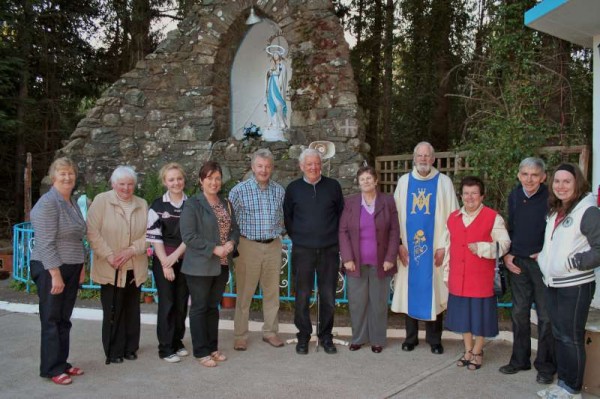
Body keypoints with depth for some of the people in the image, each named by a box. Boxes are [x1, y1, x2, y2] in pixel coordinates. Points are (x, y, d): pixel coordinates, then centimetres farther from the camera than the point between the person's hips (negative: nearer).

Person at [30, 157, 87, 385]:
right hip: (51, 270, -8)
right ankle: (51, 369, 12)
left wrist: (81, 267, 14)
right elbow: (45, 243, -20)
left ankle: (62, 363, 24)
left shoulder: (72, 203, 11)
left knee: (64, 319, 14)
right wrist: (56, 274, -22)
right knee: (51, 320, 2)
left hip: (71, 269, 8)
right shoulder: (47, 203, -15)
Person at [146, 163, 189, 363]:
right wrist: (166, 263, -11)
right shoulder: (158, 205, -4)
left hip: (185, 260, 2)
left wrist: (176, 255, -12)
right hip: (163, 260, -2)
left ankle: (177, 342, 23)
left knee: (182, 303, 8)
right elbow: (154, 236, -6)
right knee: (167, 303, 0)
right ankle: (165, 348, 9)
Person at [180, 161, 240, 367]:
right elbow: (188, 236, -16)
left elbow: (235, 229, 13)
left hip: (222, 265, 6)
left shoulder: (226, 203, 10)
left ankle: (213, 347, 28)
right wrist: (214, 249, -19)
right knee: (199, 308, 5)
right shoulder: (192, 204, -10)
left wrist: (231, 243, -8)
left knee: (213, 307, 16)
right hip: (200, 266, -6)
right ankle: (201, 351, 17)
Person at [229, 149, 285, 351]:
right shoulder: (239, 190, -6)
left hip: (273, 246, 4)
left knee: (272, 292, 12)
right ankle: (240, 336, 16)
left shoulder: (279, 190, 6)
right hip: (248, 246, -3)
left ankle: (270, 331, 26)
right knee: (244, 293, 4)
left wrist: (277, 234, 7)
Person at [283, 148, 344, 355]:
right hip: (302, 251, 0)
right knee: (302, 295, 5)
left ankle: (326, 335, 22)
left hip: (329, 250, 1)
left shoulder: (333, 186, 4)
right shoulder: (293, 188, 4)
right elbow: (287, 217, 11)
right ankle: (303, 336, 20)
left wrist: (336, 238, 7)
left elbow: (342, 214, 11)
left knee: (328, 295, 6)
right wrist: (296, 237, 7)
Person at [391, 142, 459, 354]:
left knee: (434, 292, 4)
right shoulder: (404, 181, 6)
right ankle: (411, 337, 19)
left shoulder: (444, 182, 1)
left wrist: (443, 246, -8)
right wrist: (399, 243, -3)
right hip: (408, 247, 2)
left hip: (434, 248, -1)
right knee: (409, 291, 6)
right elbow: (396, 214, 4)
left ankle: (434, 339, 18)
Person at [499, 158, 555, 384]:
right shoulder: (514, 196, 4)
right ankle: (520, 360, 27)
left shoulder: (550, 197, -12)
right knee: (519, 313, 13)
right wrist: (507, 255, 6)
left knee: (545, 316, 4)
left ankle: (545, 366, 19)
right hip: (517, 262, 5)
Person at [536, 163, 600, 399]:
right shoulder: (555, 211, 13)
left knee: (571, 338, 2)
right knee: (558, 335, 14)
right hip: (552, 284, 8)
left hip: (575, 286, -7)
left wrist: (571, 262, -17)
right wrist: (544, 258, 10)